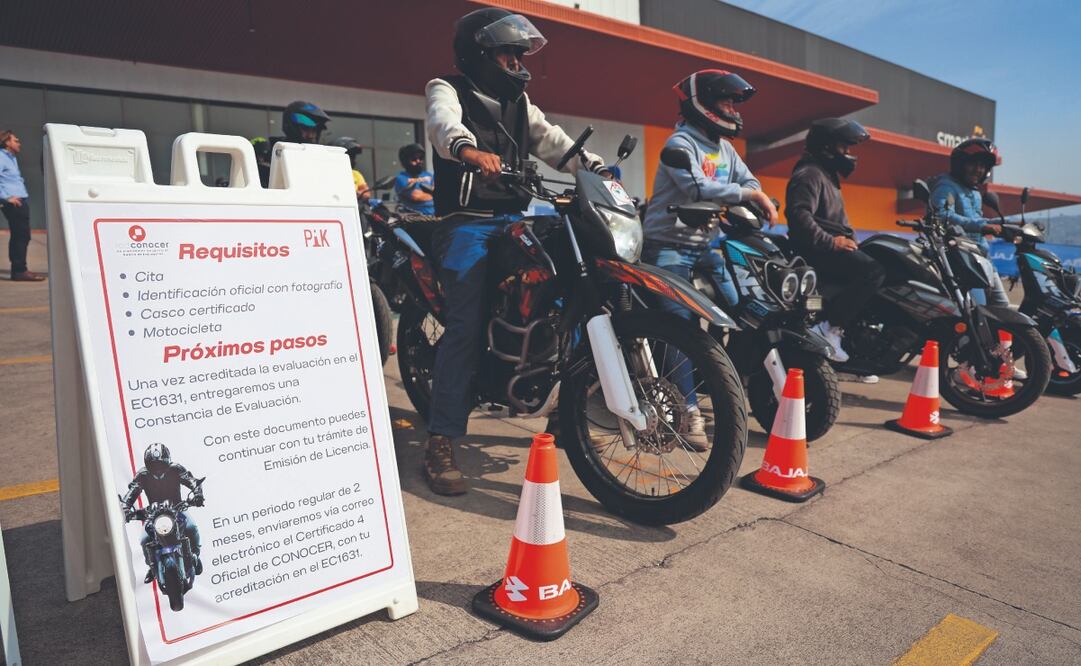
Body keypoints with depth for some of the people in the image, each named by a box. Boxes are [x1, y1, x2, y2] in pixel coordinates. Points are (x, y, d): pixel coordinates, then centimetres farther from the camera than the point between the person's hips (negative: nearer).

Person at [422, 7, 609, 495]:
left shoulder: (518, 101, 24)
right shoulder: (448, 89, 3)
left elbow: (550, 139, 12)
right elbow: (444, 122, -21)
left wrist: (595, 166, -6)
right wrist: (468, 148, -44)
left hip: (515, 220, 7)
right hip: (468, 223, -7)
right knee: (466, 326, -17)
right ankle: (440, 446, -14)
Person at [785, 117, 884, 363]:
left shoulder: (827, 174, 27)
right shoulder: (810, 173, -8)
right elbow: (798, 214, -24)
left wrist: (850, 241, 15)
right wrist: (830, 242, -26)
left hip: (829, 248, 11)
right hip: (816, 250, -11)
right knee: (874, 271, -26)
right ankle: (828, 326, -26)